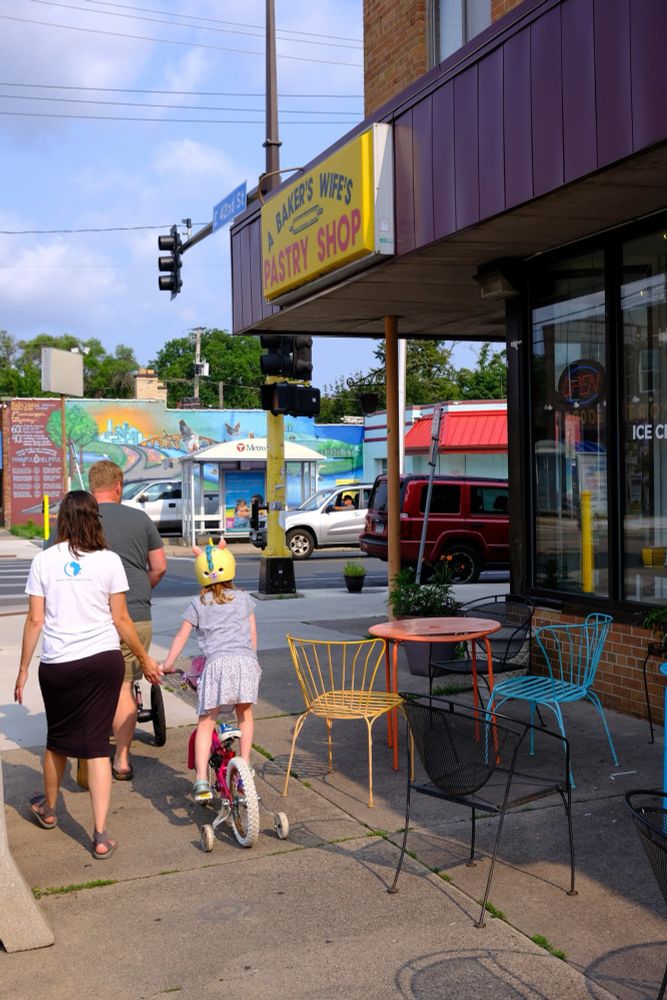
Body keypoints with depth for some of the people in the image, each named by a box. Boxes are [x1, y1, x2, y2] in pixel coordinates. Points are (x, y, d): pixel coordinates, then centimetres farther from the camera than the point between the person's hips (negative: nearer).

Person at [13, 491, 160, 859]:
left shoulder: (44, 560, -2)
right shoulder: (108, 560, -4)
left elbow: (34, 620, -1)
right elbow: (121, 620, -1)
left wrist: (23, 668, 8)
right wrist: (145, 660, 10)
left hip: (58, 665, 1)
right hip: (104, 661, 0)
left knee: (57, 739, 20)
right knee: (96, 744, 5)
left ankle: (48, 809, 43)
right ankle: (101, 836, 4)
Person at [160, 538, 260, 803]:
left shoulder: (198, 604, 14)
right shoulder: (244, 599, 19)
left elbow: (181, 636, 17)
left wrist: (168, 664, 27)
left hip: (217, 663, -2)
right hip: (246, 661, 2)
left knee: (206, 723, 3)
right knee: (245, 715, 21)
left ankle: (201, 780, -7)